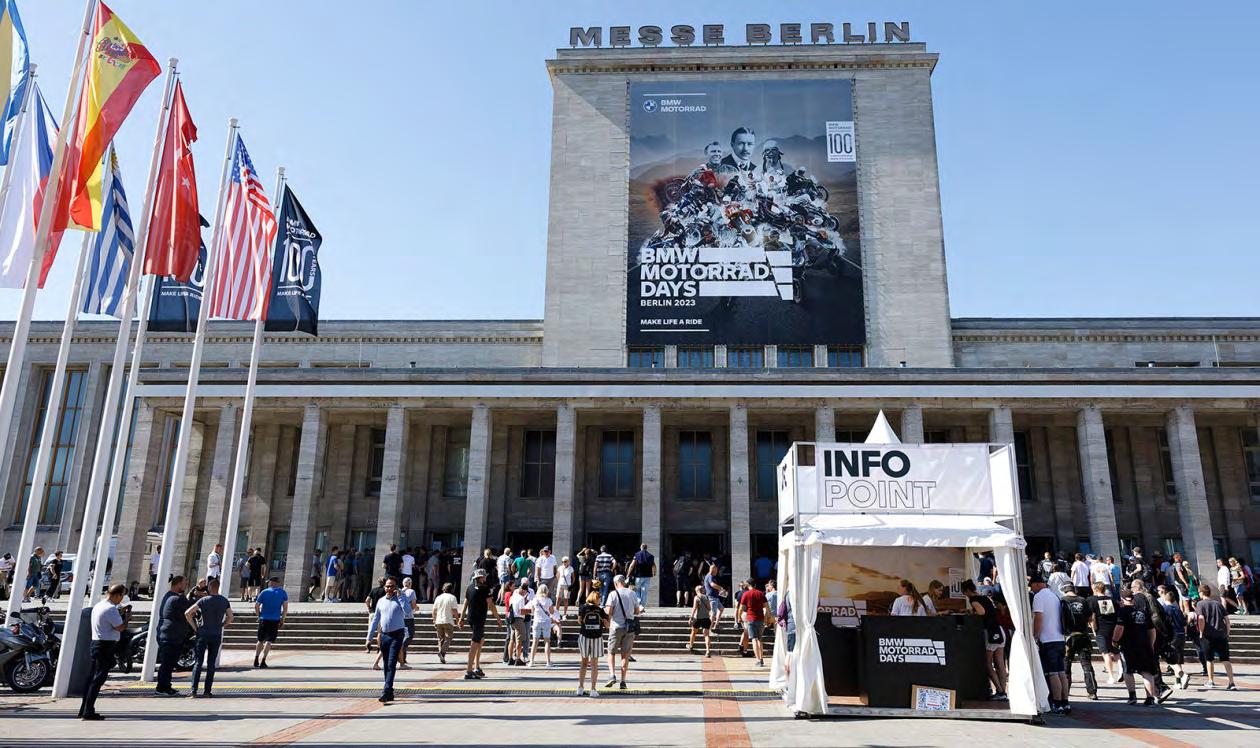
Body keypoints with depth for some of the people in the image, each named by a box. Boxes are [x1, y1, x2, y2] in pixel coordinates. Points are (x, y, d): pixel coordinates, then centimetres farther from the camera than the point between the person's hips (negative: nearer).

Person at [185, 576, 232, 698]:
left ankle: (194, 691, -5)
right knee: (211, 663, 8)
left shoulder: (204, 600, -7)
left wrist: (195, 627, -5)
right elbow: (230, 618, 7)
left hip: (203, 634, -2)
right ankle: (207, 691, 6)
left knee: (198, 662, 2)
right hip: (217, 636, 2)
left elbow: (187, 613, -14)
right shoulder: (224, 601, 4)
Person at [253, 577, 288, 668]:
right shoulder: (283, 592, 4)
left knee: (260, 641, 15)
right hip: (275, 620, -1)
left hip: (263, 619, 1)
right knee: (269, 641, 1)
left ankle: (256, 660, 16)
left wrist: (259, 616, 13)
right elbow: (285, 608, 0)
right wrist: (282, 620, 7)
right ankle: (263, 661, -5)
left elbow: (256, 606, 1)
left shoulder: (264, 592, 3)